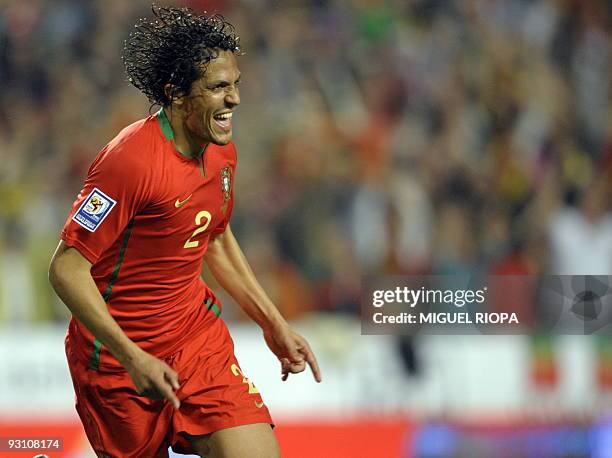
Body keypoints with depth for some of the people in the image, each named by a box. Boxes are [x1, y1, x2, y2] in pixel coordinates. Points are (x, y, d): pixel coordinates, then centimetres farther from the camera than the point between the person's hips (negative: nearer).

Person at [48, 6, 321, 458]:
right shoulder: (132, 160, -23)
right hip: (120, 355, -6)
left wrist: (274, 324, 18)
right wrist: (132, 358, -27)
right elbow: (66, 269, -22)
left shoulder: (222, 153, 2)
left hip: (199, 334, 6)